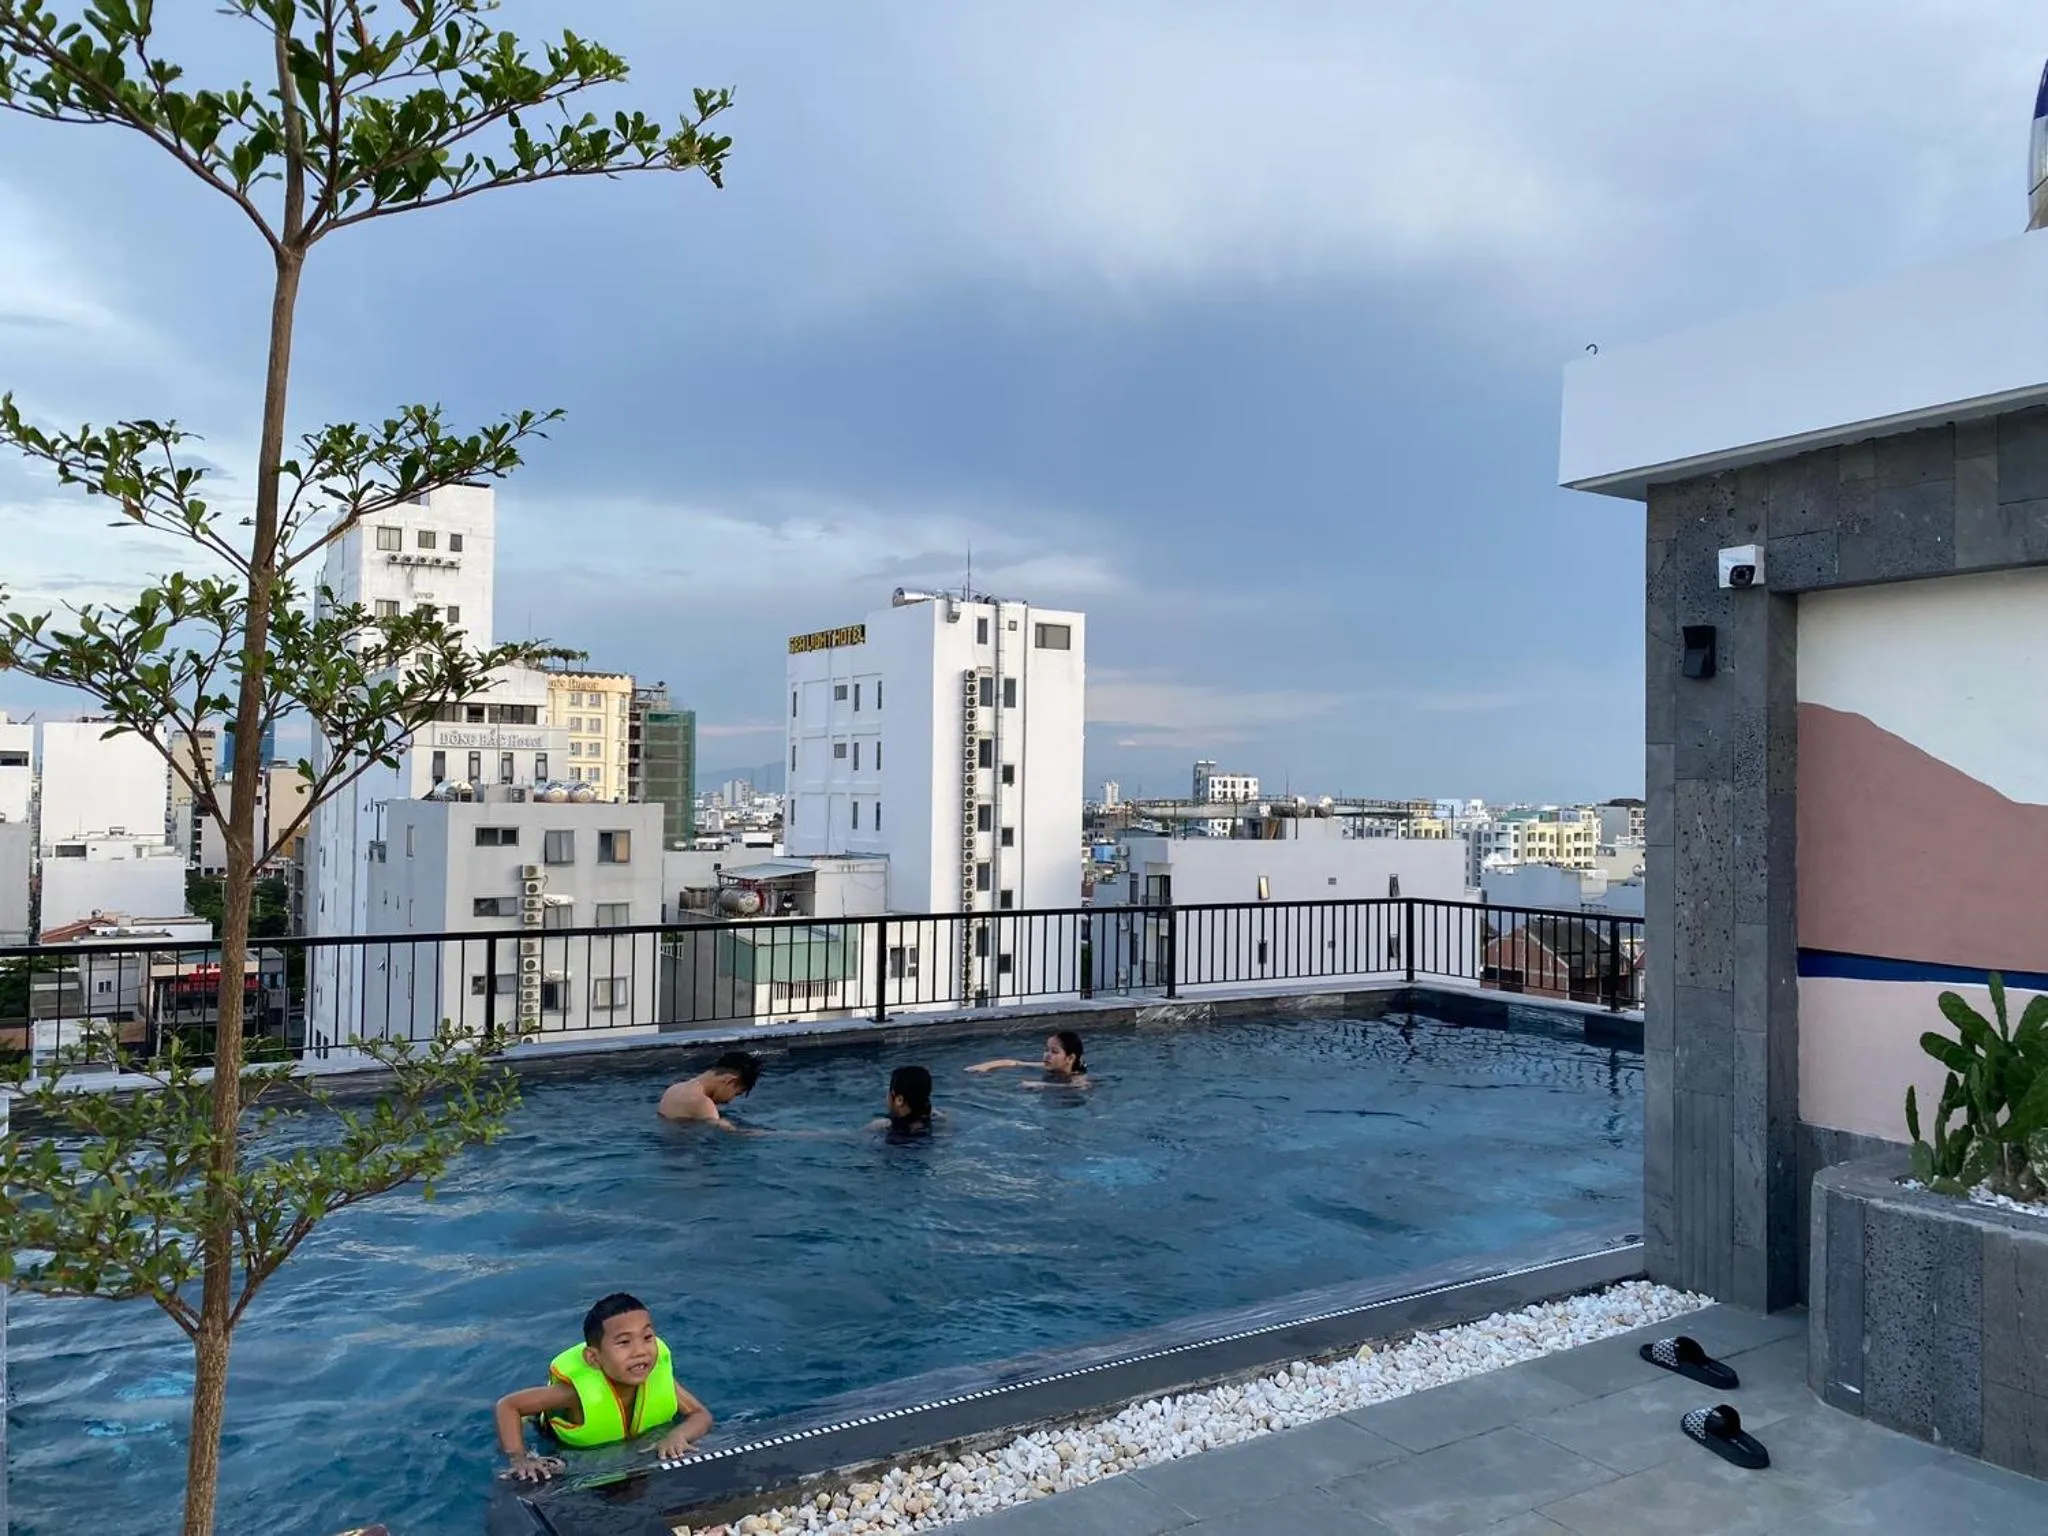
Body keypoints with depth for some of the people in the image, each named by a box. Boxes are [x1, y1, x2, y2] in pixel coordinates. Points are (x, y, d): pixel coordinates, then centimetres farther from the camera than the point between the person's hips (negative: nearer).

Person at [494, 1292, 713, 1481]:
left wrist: (679, 1435, -45)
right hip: (567, 1450, -3)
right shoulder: (579, 1390, -42)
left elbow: (702, 1415, -25)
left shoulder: (659, 1375, -34)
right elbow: (508, 1405, -32)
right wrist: (520, 1460, -42)